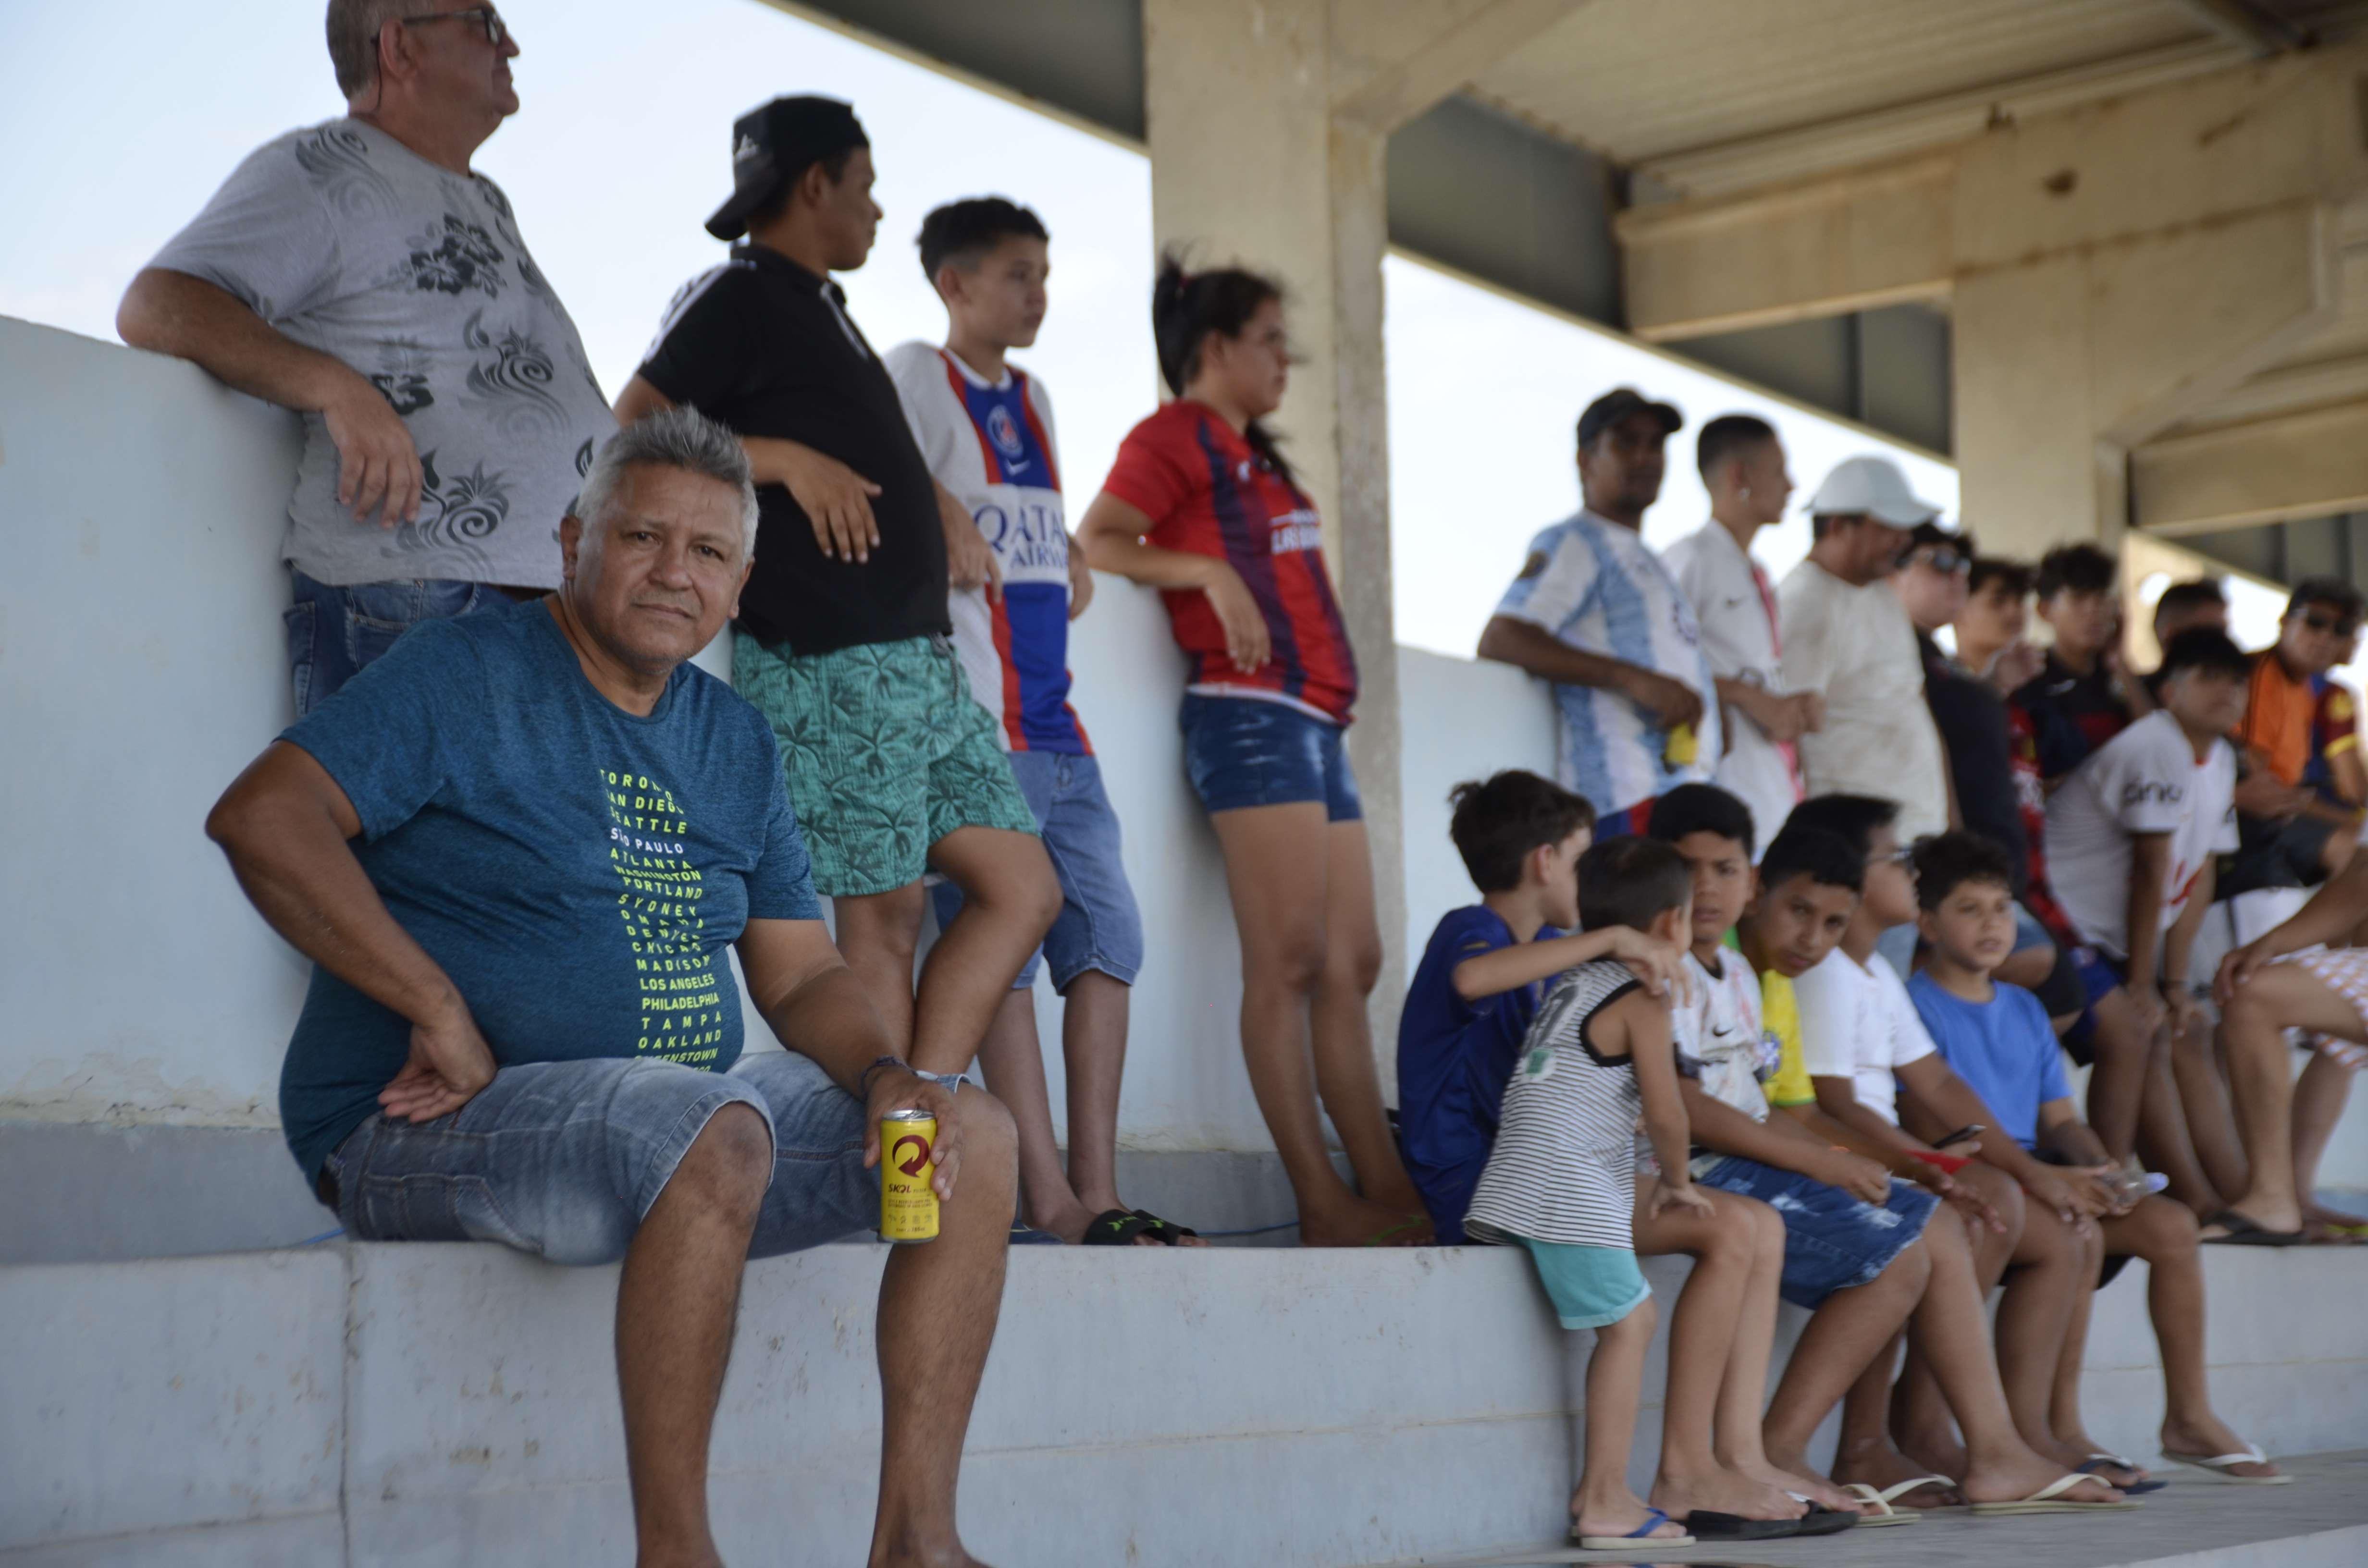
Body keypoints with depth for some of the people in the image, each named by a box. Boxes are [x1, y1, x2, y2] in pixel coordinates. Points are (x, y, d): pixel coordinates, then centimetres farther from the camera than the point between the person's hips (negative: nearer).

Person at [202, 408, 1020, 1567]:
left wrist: (885, 1075, -9)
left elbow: (801, 976, 14)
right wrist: (441, 1010, -22)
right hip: (428, 1127, -7)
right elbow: (261, 818, -19)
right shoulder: (466, 674, -5)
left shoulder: (733, 742, 15)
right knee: (717, 1132, -36)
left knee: (976, 1133, -5)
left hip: (685, 1125, 8)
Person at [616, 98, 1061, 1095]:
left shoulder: (823, 309, 23)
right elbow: (629, 437, -12)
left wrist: (937, 507, 16)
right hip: (827, 665, -9)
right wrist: (789, 460, -15)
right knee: (883, 913, -7)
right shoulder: (738, 296, -3)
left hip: (918, 661, 9)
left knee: (1023, 891, 4)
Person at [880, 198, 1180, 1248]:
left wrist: (1072, 570, 14)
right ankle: (1050, 1198, -9)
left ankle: (1097, 1195, 4)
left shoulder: (1032, 397, 22)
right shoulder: (916, 377, -1)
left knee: (1106, 936, 2)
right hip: (974, 721, -8)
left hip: (1053, 720, 8)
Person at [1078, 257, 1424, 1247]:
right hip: (1251, 711, -9)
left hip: (1314, 718, 10)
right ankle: (1322, 1202, -11)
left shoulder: (1251, 454, 25)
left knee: (1352, 963, 6)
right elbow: (1096, 543, -11)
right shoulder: (1175, 436, 0)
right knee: (1287, 960, -11)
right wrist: (1210, 573, -18)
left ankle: (1386, 1185, 8)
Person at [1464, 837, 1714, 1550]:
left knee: (1636, 1317, 16)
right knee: (1624, 1326, -5)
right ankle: (1605, 1500, -8)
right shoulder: (1642, 1002, -7)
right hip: (1570, 1193, -9)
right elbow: (1665, 1114, -9)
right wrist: (1675, 1181, 8)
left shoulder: (1572, 983, 20)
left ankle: (1599, 1490, 16)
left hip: (1516, 1189, 9)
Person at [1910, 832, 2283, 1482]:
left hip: (2036, 1178, 8)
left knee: (2171, 1224, -9)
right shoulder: (1915, 1004, -5)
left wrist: (2099, 1168, -6)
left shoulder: (2024, 1009, 20)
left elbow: (2058, 1118, 16)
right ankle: (2059, 1429, -23)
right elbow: (1945, 1117, -16)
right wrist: (2039, 1176, -24)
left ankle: (2188, 1415, -2)